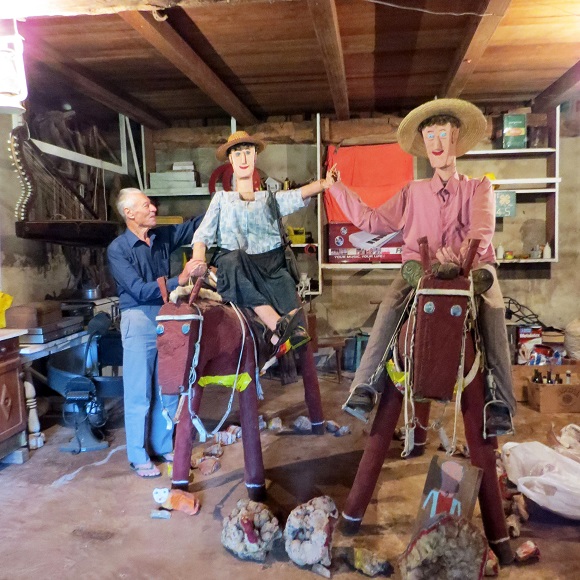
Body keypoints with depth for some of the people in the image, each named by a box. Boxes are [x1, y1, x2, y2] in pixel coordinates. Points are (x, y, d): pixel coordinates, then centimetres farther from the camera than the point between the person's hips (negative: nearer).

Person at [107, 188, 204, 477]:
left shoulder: (163, 236, 5)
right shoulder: (117, 249, -11)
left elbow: (195, 224, 12)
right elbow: (140, 290, -20)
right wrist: (180, 280, -27)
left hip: (166, 317, 6)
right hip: (139, 321, -6)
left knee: (168, 390, 13)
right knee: (139, 394, 3)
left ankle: (163, 447, 29)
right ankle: (139, 457, 17)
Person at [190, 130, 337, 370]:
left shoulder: (270, 198, 24)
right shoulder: (222, 199, 24)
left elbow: (299, 196, 3)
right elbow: (202, 235, 10)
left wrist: (325, 183, -17)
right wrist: (199, 260, -11)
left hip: (270, 266, 1)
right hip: (236, 268, -1)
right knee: (233, 259, -37)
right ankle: (279, 327, -42)